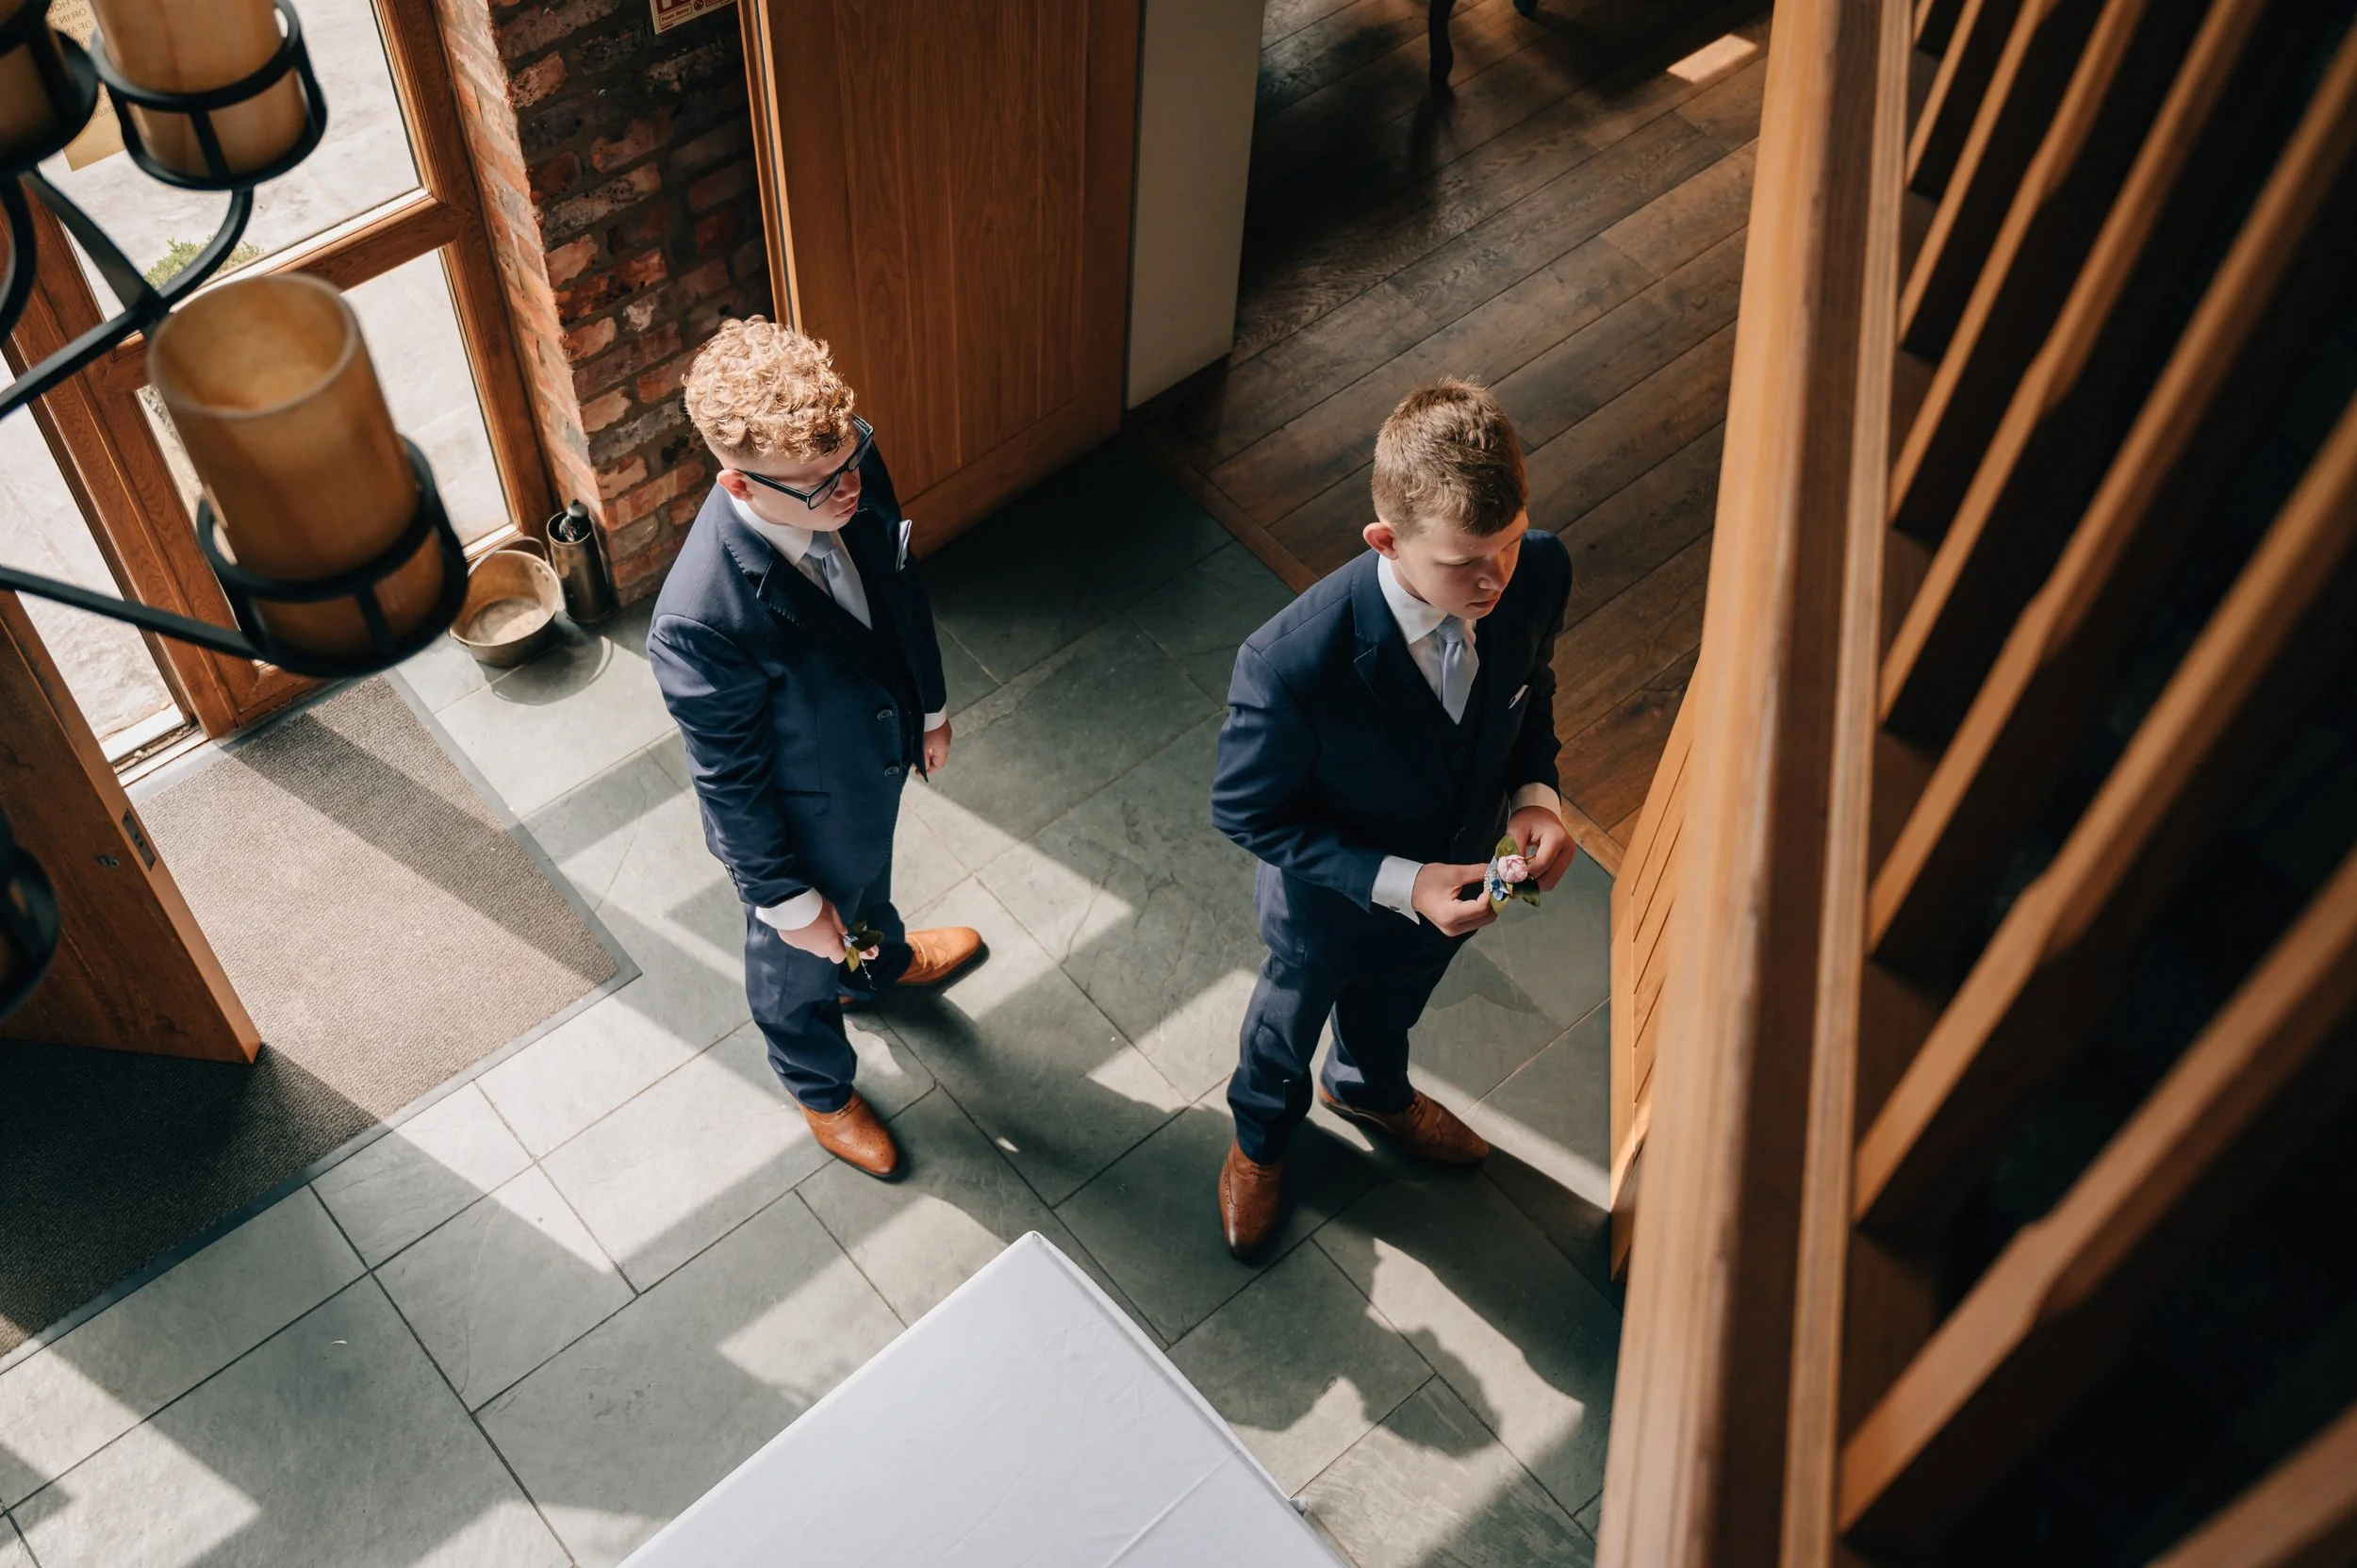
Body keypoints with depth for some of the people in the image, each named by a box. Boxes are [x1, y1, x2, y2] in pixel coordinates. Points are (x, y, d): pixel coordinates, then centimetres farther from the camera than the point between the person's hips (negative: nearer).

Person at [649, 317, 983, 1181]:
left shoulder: (851, 471, -26)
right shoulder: (702, 622, -45)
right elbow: (728, 781, -27)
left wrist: (929, 707, 11)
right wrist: (788, 900, -13)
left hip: (878, 758, 5)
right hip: (800, 818, -5)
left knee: (870, 878, 39)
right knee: (797, 962, 28)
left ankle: (881, 959, 74)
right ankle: (822, 1089, 60)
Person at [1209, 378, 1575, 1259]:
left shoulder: (1539, 573, -29)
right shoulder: (1292, 664, -44)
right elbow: (1246, 812, -26)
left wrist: (1535, 794, -21)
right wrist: (1399, 884, -31)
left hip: (1456, 879, 4)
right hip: (1330, 900, -4)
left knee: (1393, 1000, 37)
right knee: (1292, 1018, 30)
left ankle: (1370, 1089, 73)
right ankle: (1261, 1137, 65)